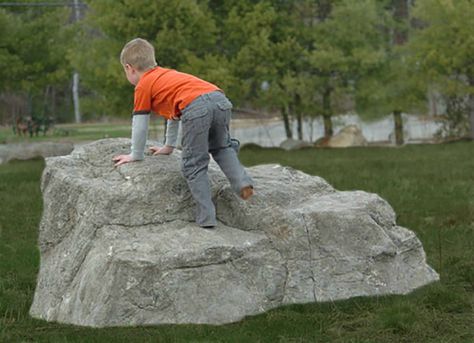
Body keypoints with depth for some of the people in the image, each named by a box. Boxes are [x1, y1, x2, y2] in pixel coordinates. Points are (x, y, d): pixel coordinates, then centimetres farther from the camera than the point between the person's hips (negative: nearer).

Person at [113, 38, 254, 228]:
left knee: (194, 165, 3)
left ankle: (206, 218, -1)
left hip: (195, 108, -7)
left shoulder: (143, 86, 17)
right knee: (221, 148, 30)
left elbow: (140, 124, 19)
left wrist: (136, 155, 33)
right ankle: (242, 182, 7)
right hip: (219, 98, 7)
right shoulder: (168, 75, 40)